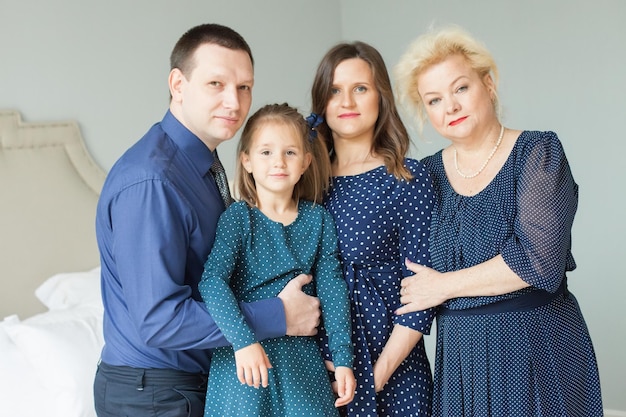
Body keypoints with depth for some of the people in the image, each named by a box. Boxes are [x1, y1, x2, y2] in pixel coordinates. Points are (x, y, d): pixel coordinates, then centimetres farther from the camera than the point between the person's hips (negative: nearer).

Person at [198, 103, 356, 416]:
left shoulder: (317, 218, 2)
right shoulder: (238, 218, -9)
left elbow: (332, 289, 2)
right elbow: (212, 282, -20)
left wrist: (343, 359, -2)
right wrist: (243, 341, -32)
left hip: (302, 356, 3)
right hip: (244, 357, -3)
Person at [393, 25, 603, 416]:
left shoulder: (537, 151, -8)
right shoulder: (428, 173, 4)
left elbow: (540, 258, -20)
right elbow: (407, 277, 9)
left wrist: (444, 285, -13)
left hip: (540, 350, -4)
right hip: (461, 352, 4)